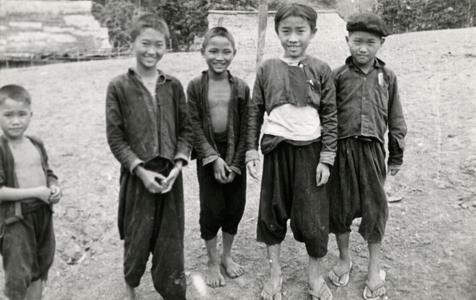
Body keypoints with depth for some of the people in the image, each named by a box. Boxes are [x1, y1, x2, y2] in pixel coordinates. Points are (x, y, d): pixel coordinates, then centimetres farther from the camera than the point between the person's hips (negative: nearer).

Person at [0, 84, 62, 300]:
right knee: (18, 278, 0)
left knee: (40, 268, 20)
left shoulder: (37, 144, 5)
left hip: (42, 214, 6)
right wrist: (36, 192, -22)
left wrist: (54, 188, -6)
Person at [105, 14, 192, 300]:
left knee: (171, 240, 9)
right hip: (137, 175, -1)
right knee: (137, 238, 12)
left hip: (170, 174, 2)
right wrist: (141, 170, -14)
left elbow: (186, 129, 4)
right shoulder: (119, 87, -5)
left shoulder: (173, 85, 1)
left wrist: (177, 166, -9)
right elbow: (115, 137, -6)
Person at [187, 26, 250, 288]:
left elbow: (245, 129, -3)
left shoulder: (241, 88, -2)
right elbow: (195, 127, -8)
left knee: (234, 207, 9)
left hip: (235, 154, 2)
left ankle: (227, 256, 32)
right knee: (211, 208, 3)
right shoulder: (195, 86, -5)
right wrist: (213, 158, -17)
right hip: (208, 155, -2)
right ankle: (212, 262, 23)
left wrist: (235, 163, -9)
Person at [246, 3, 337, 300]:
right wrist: (251, 150, 1)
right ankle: (275, 273, 29)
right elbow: (255, 112, 6)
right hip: (276, 149, 2)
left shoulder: (321, 70, -2)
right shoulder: (268, 68, 2)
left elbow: (330, 117, -1)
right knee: (272, 211, 10)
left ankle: (316, 275, 27)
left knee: (313, 215, 5)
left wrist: (326, 158, -5)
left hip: (310, 150, -1)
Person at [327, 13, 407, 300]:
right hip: (342, 149, 0)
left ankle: (375, 267, 25)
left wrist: (397, 155, 11)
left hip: (372, 150, 1)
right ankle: (344, 259, 31)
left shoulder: (387, 77, 5)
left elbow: (396, 120, 10)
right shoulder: (338, 76, 0)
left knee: (375, 207, 7)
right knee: (340, 205, 10)